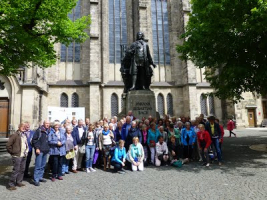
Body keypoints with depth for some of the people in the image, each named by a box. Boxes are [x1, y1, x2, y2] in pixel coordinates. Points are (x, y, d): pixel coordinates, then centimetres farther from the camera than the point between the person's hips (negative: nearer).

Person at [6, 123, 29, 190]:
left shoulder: (24, 135, 13)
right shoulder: (15, 135, -11)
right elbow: (8, 145, -12)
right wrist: (13, 152, -8)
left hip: (23, 156, 8)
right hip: (17, 156, -8)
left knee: (22, 170, 14)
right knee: (16, 170, -4)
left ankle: (18, 182, 27)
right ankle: (11, 184, 7)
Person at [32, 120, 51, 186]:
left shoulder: (49, 131, 10)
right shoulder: (39, 130, -8)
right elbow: (34, 139, -9)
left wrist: (48, 148, 12)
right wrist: (37, 148, -13)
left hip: (46, 151, 6)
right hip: (40, 150, -6)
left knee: (43, 165, 14)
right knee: (38, 165, -4)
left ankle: (40, 177, 26)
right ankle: (36, 179, 4)